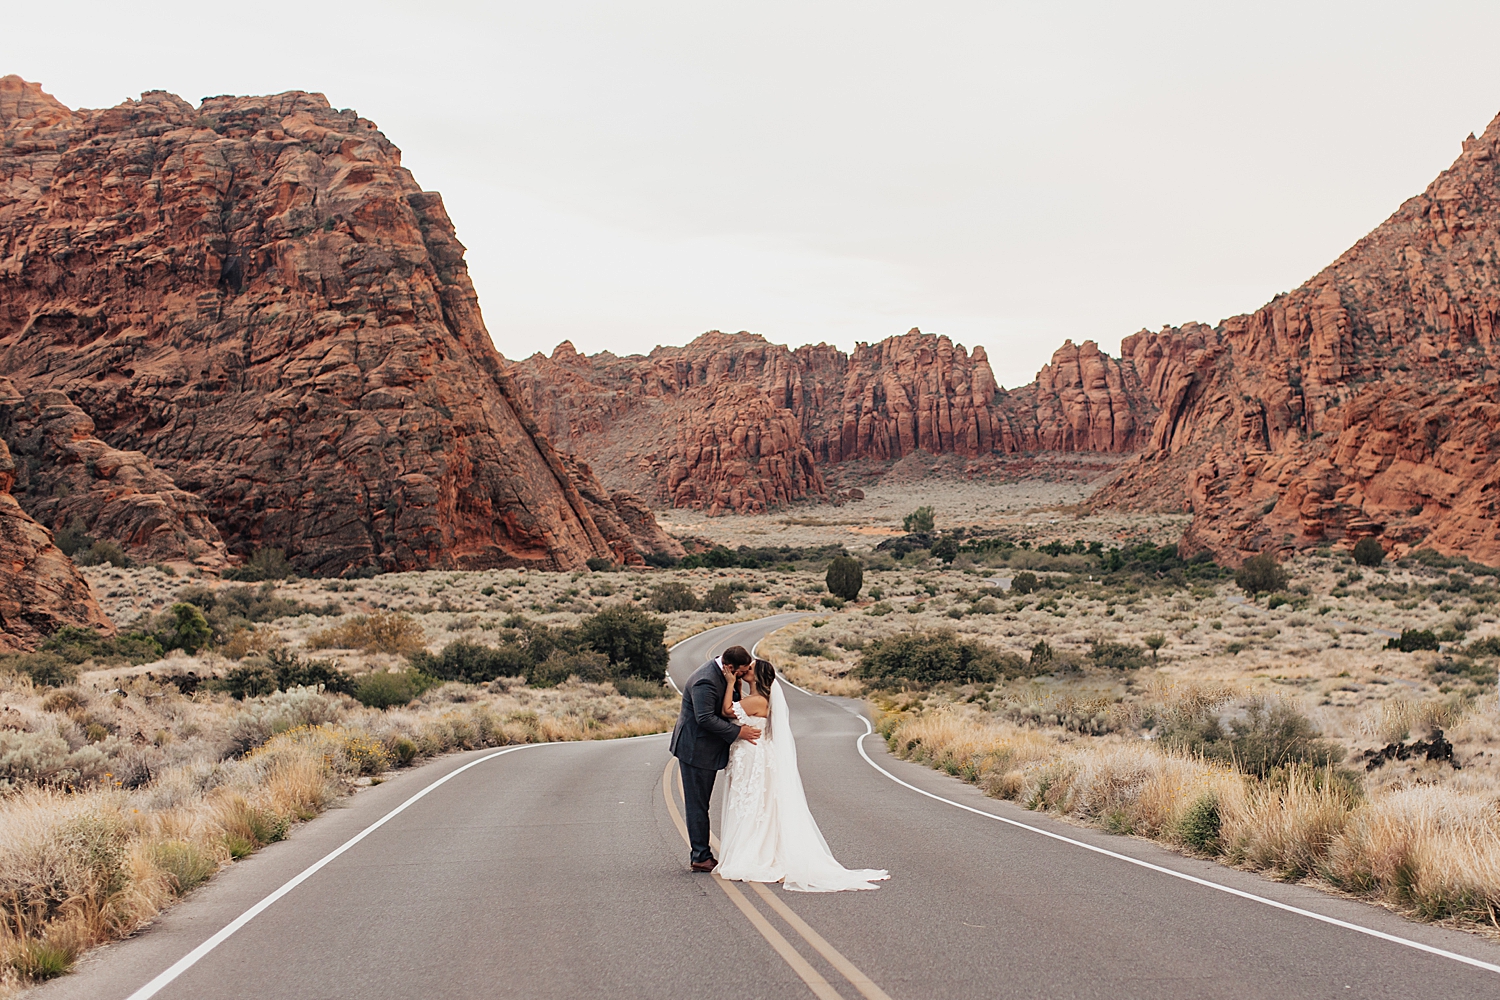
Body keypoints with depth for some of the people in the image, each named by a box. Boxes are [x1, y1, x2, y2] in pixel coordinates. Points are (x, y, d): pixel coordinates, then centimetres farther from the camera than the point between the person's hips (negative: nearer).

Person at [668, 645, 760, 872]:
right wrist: (738, 732, -26)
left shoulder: (722, 673, 6)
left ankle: (701, 854, 20)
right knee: (697, 804, -1)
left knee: (700, 804, 14)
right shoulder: (706, 681, -25)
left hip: (707, 749, 10)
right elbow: (705, 718, -29)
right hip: (696, 749, -10)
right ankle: (701, 857, 5)